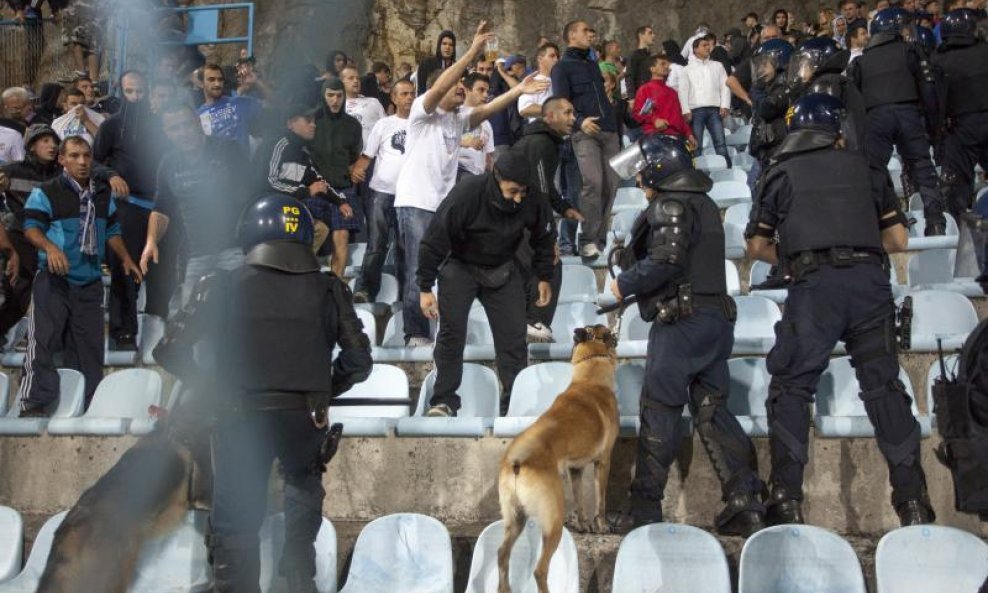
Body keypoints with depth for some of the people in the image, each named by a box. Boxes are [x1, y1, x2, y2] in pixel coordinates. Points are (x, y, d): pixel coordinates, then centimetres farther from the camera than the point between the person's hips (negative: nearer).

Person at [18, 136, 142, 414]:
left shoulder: (103, 195, 15)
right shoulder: (45, 193, -3)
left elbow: (111, 231, 24)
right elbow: (31, 227, -11)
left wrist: (126, 259, 14)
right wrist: (50, 247, -29)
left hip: (90, 283, 5)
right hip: (53, 280, -5)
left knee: (90, 345, 7)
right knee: (43, 341, -11)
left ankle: (90, 404, 15)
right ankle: (33, 404, -9)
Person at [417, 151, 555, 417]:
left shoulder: (532, 202, -21)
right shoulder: (466, 193, -31)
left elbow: (543, 238, 1)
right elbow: (434, 240, -23)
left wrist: (544, 277, 4)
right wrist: (425, 288, -19)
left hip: (502, 270, 3)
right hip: (460, 267, -3)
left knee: (513, 335, -1)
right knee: (452, 333, -9)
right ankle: (444, 400, 2)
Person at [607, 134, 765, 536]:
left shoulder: (670, 206, -9)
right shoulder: (704, 204, 21)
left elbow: (663, 263, -21)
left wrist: (624, 284, -6)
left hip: (682, 320, -9)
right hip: (715, 316, 9)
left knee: (659, 411, -4)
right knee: (711, 409, 9)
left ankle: (645, 507, 0)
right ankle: (745, 503, 6)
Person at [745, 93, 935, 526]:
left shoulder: (781, 174, 14)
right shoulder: (866, 168, 19)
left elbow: (757, 247, 16)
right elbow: (898, 239, 18)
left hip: (814, 285, -2)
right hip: (870, 280, 2)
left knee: (791, 387, 5)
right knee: (884, 386, 7)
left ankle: (787, 498, -2)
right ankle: (913, 501, 6)